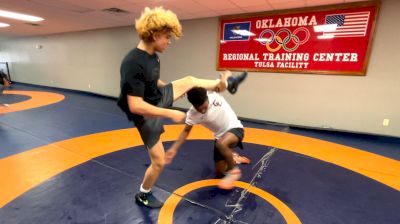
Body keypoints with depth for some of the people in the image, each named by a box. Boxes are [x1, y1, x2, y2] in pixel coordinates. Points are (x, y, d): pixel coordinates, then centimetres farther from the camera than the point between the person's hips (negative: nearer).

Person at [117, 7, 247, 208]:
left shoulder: (152, 56, -3)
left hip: (159, 98, 8)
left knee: (190, 80, 13)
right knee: (159, 162, 3)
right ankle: (143, 195, 32)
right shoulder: (133, 63, -31)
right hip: (146, 115, -8)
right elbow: (135, 106, -34)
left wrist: (172, 90, 25)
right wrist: (171, 114, -29)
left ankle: (223, 84, 38)